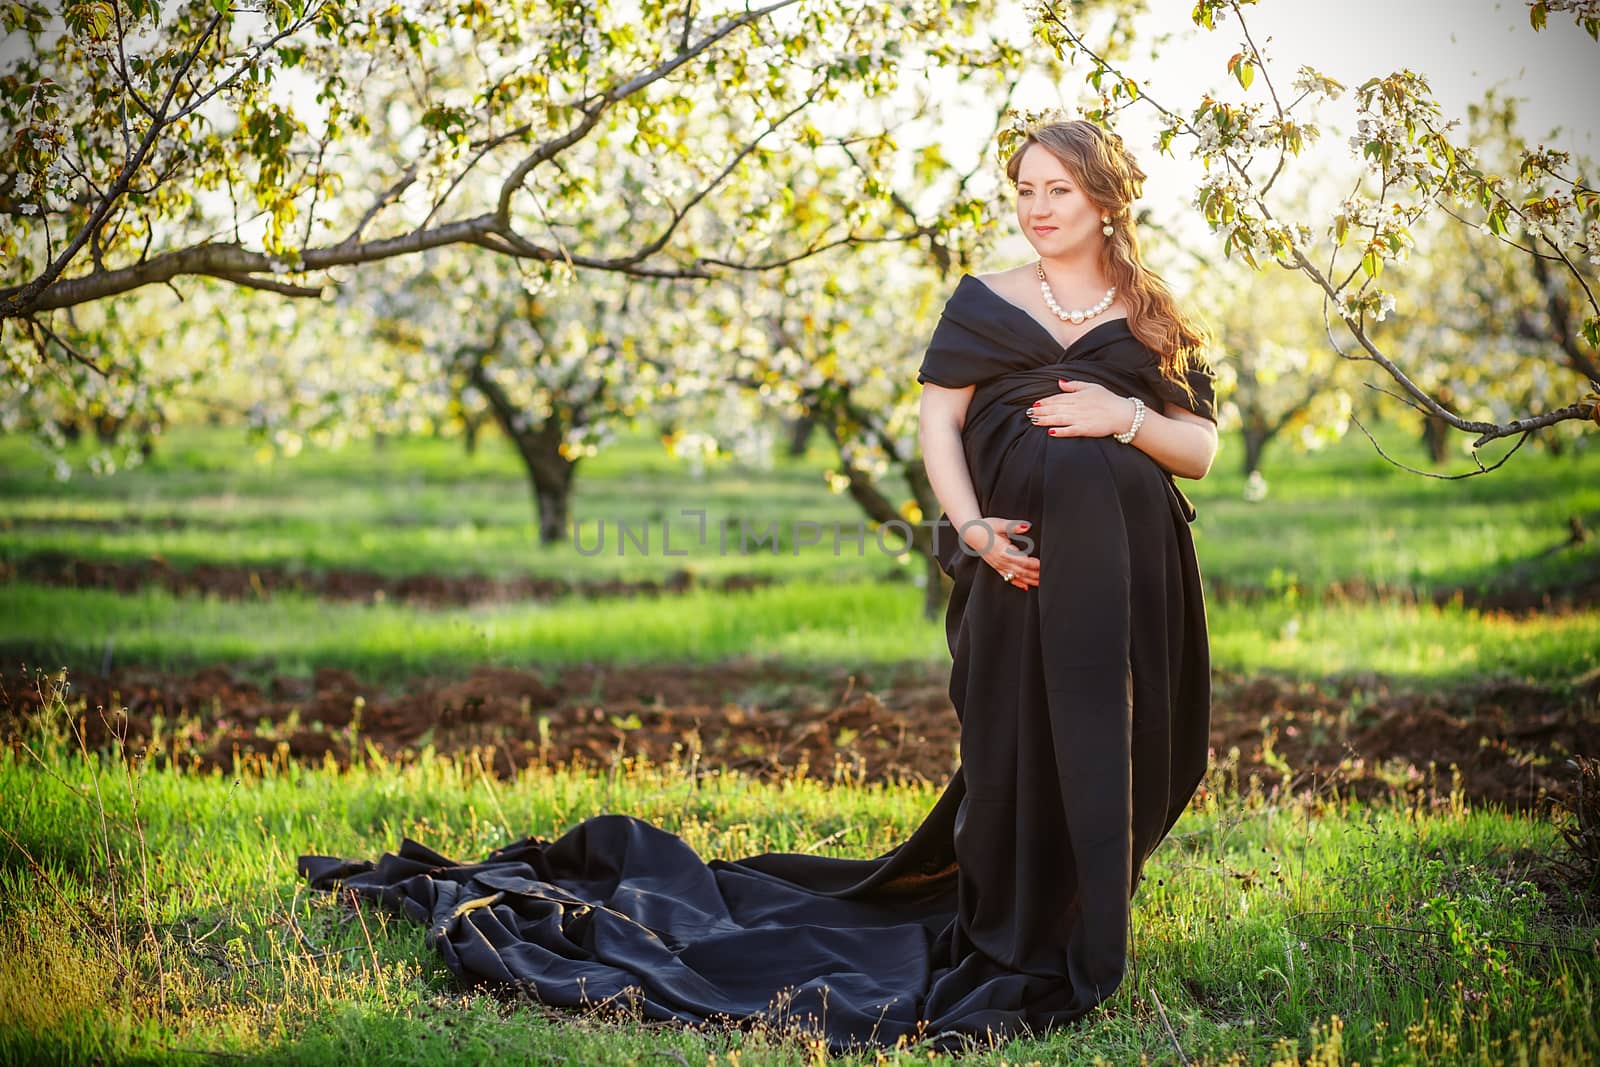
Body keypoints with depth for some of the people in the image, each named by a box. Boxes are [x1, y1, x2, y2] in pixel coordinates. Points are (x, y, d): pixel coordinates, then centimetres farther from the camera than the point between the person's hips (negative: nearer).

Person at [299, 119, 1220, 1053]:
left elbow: (1201, 450, 11)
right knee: (1012, 748, -4)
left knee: (1101, 753, -1)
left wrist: (1128, 417, -10)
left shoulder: (1155, 321, 13)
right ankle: (1007, 948, 9)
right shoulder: (984, 302, 12)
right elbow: (939, 420, 4)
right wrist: (974, 529, -12)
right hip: (1020, 563, -1)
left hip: (1124, 574, 1)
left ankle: (1079, 945, 14)